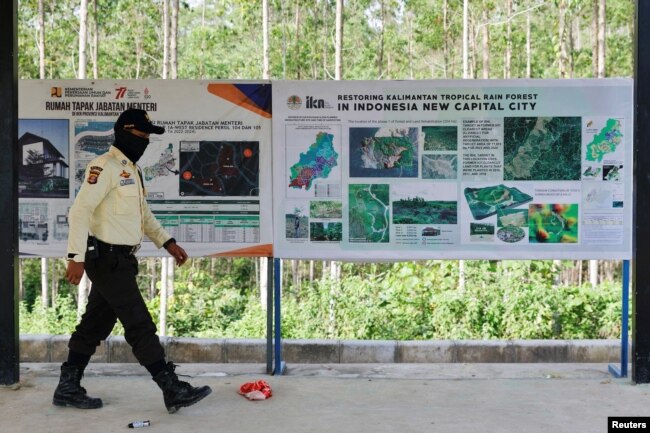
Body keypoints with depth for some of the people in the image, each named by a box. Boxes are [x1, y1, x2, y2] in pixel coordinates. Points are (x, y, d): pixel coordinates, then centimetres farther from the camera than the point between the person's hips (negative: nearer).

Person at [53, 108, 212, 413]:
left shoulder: (131, 169, 17)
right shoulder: (105, 166, -14)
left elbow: (143, 212, 26)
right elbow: (80, 210, -20)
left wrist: (167, 242, 19)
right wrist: (76, 257, -26)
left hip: (119, 259, 10)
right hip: (107, 259, -10)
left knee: (95, 325, 14)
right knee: (140, 325, -7)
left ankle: (68, 388, 24)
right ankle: (174, 391, -3)